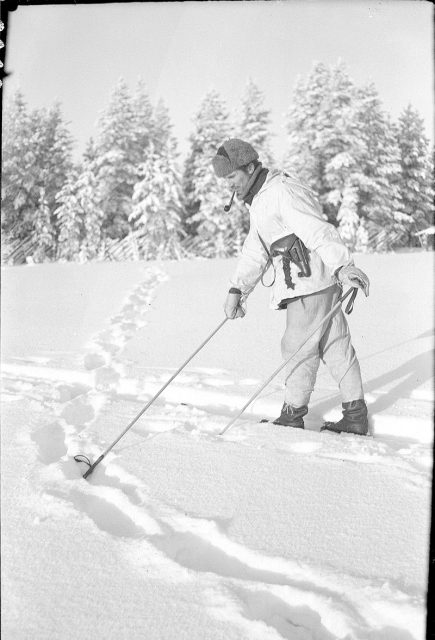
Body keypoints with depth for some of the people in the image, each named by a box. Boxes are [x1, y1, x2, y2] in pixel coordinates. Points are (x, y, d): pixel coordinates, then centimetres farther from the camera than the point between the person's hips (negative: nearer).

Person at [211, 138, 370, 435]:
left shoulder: (282, 192, -14)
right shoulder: (260, 200, 19)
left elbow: (318, 231, -26)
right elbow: (255, 251, 23)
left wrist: (343, 266, -36)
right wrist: (237, 288, 16)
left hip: (309, 285, -10)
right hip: (321, 283, 10)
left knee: (299, 349, 0)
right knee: (336, 347, 11)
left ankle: (293, 415, 13)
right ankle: (355, 415, 18)